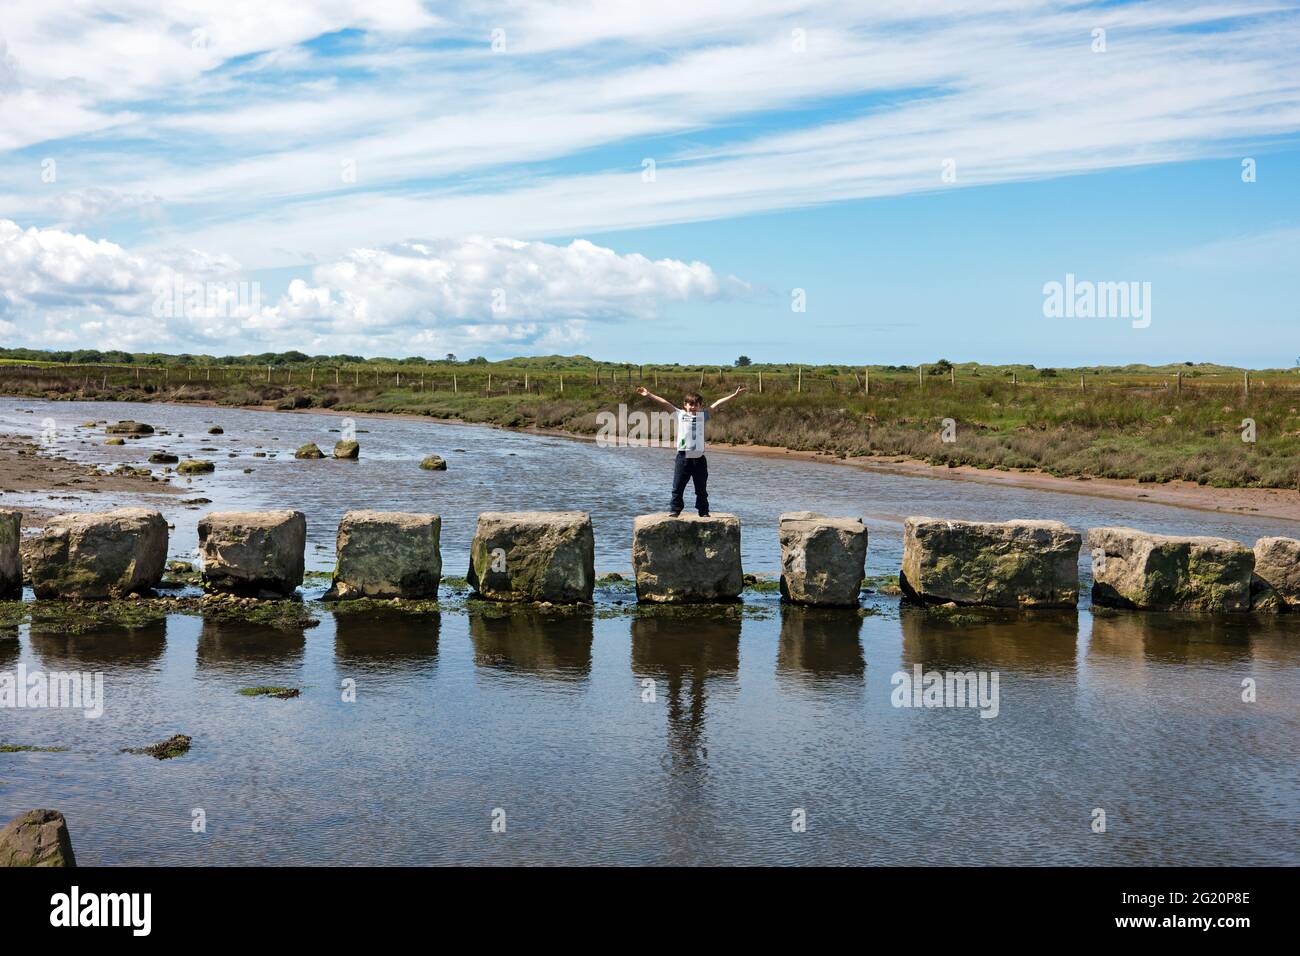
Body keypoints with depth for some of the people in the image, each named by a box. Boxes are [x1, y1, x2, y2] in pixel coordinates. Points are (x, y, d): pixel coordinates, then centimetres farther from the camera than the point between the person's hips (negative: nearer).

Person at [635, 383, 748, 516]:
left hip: (699, 458, 1)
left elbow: (718, 404, 6)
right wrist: (649, 395, -2)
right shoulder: (680, 414, 6)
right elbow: (665, 403, 2)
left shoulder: (703, 415, 10)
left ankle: (704, 512, 17)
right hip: (683, 457, -1)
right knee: (677, 488, 2)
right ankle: (674, 511, 9)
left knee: (701, 489, 9)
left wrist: (734, 395, 3)